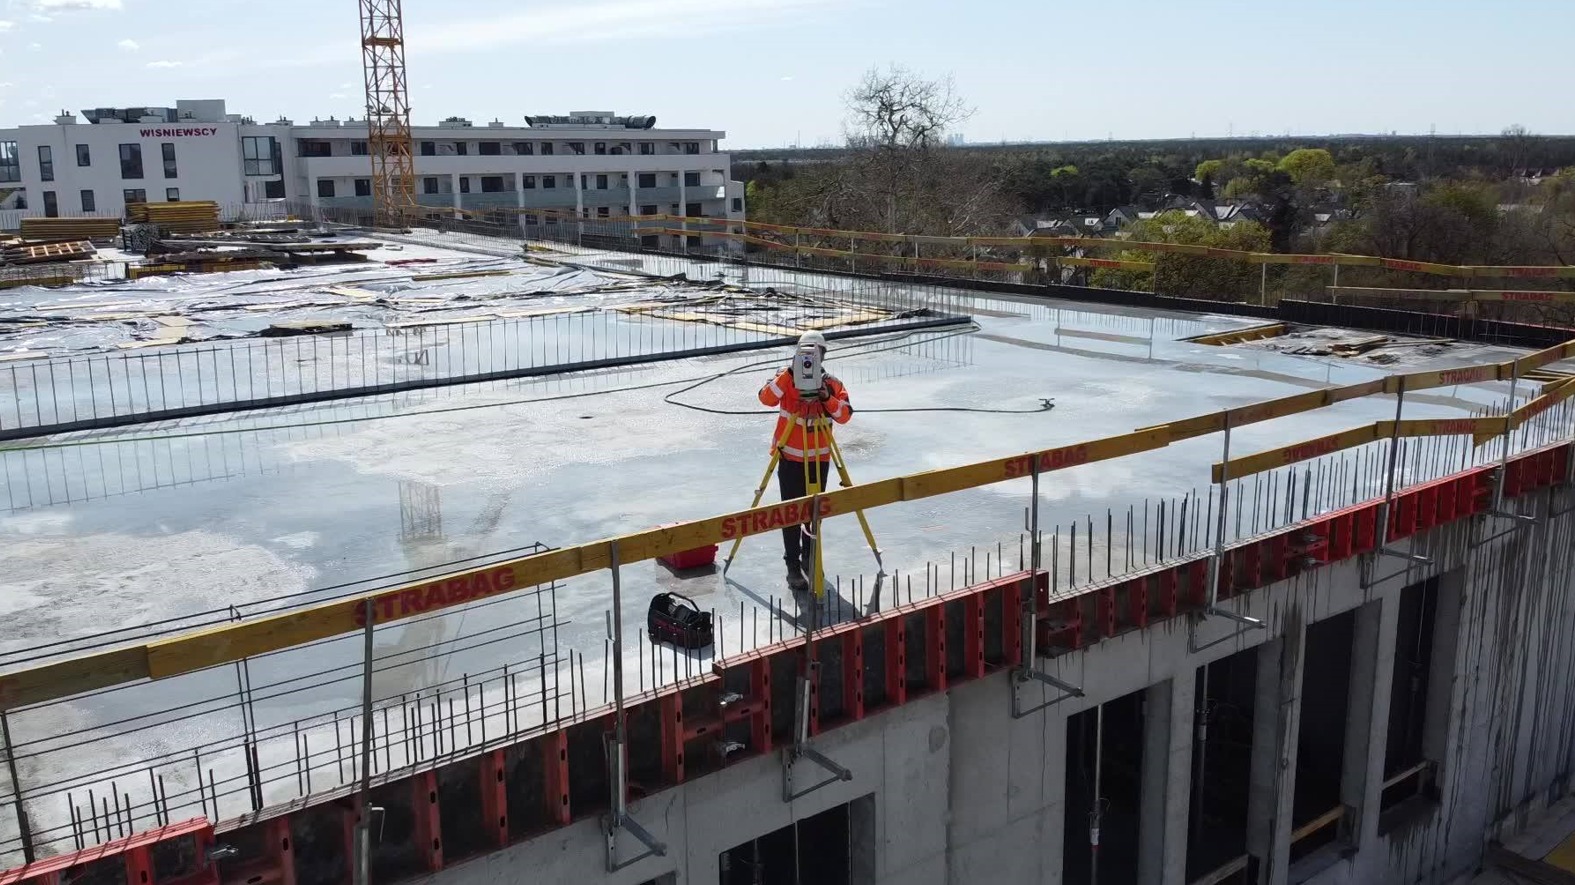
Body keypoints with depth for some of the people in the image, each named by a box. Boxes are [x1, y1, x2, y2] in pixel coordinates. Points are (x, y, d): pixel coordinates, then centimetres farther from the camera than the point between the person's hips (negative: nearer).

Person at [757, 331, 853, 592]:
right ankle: (793, 565, 4)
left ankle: (810, 559, 26)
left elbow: (845, 415, -11)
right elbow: (766, 398, -23)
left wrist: (828, 399, -27)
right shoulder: (786, 379, -5)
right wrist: (789, 374, -30)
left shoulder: (831, 383, 0)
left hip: (819, 458, 2)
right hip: (790, 457, -2)